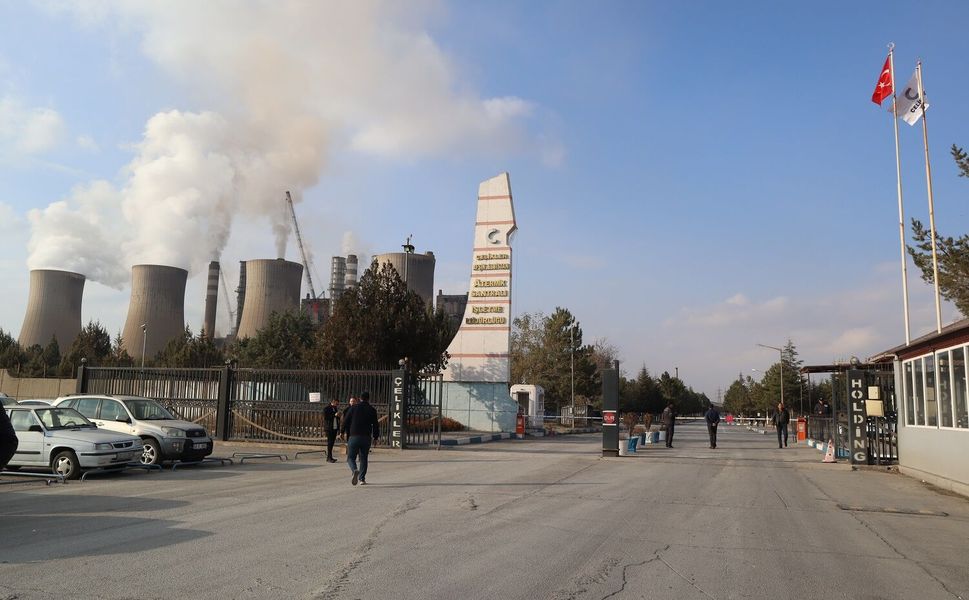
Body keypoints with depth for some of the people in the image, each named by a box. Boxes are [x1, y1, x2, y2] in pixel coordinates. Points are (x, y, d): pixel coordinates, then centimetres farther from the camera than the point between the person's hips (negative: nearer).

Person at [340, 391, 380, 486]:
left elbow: (345, 421, 3)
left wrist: (342, 431, 17)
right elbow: (376, 425, 6)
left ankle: (355, 470, -24)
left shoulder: (353, 408, 3)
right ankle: (362, 479, 12)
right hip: (366, 438, 1)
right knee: (363, 458, 14)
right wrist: (376, 437, 17)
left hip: (353, 437, -1)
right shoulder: (372, 410, 5)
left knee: (351, 458, 4)